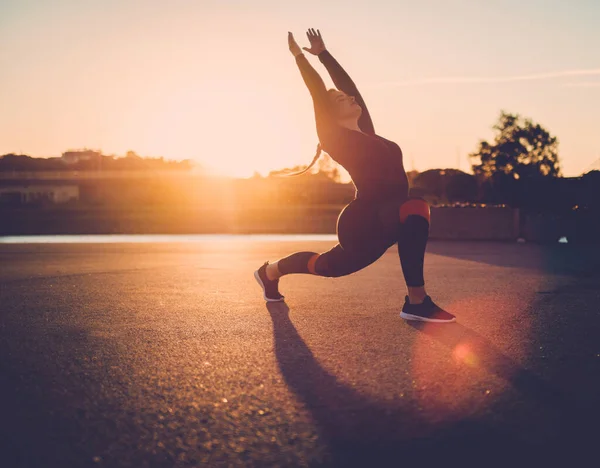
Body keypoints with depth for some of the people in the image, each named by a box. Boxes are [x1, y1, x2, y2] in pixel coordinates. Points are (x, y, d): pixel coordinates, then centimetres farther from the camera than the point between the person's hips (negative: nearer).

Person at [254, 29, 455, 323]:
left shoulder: (365, 132, 14)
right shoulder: (336, 139, -7)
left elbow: (348, 85, 20)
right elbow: (319, 95, -4)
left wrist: (323, 54, 29)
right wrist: (300, 56, 7)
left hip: (376, 224, 9)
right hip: (362, 223, -9)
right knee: (416, 209, -34)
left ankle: (270, 271, 48)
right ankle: (416, 302, -31)